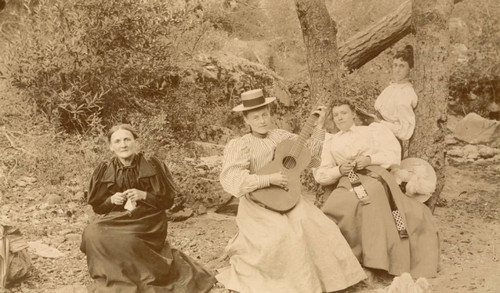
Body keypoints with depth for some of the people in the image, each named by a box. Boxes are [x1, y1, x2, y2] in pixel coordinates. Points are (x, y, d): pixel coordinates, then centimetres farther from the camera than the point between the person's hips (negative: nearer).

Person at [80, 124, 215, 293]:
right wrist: (111, 200, -11)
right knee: (92, 234, -25)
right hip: (117, 219, 4)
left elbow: (167, 201, -2)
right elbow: (97, 206, 10)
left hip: (147, 220, -3)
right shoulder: (104, 171, 5)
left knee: (125, 239, -33)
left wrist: (144, 196, -17)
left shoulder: (153, 166, -3)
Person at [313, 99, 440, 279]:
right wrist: (339, 170, -4)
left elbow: (393, 154, 9)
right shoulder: (330, 142, 26)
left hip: (375, 176, 0)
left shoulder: (372, 130, 22)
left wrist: (369, 159, -8)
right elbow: (321, 175, 16)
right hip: (348, 183, 1)